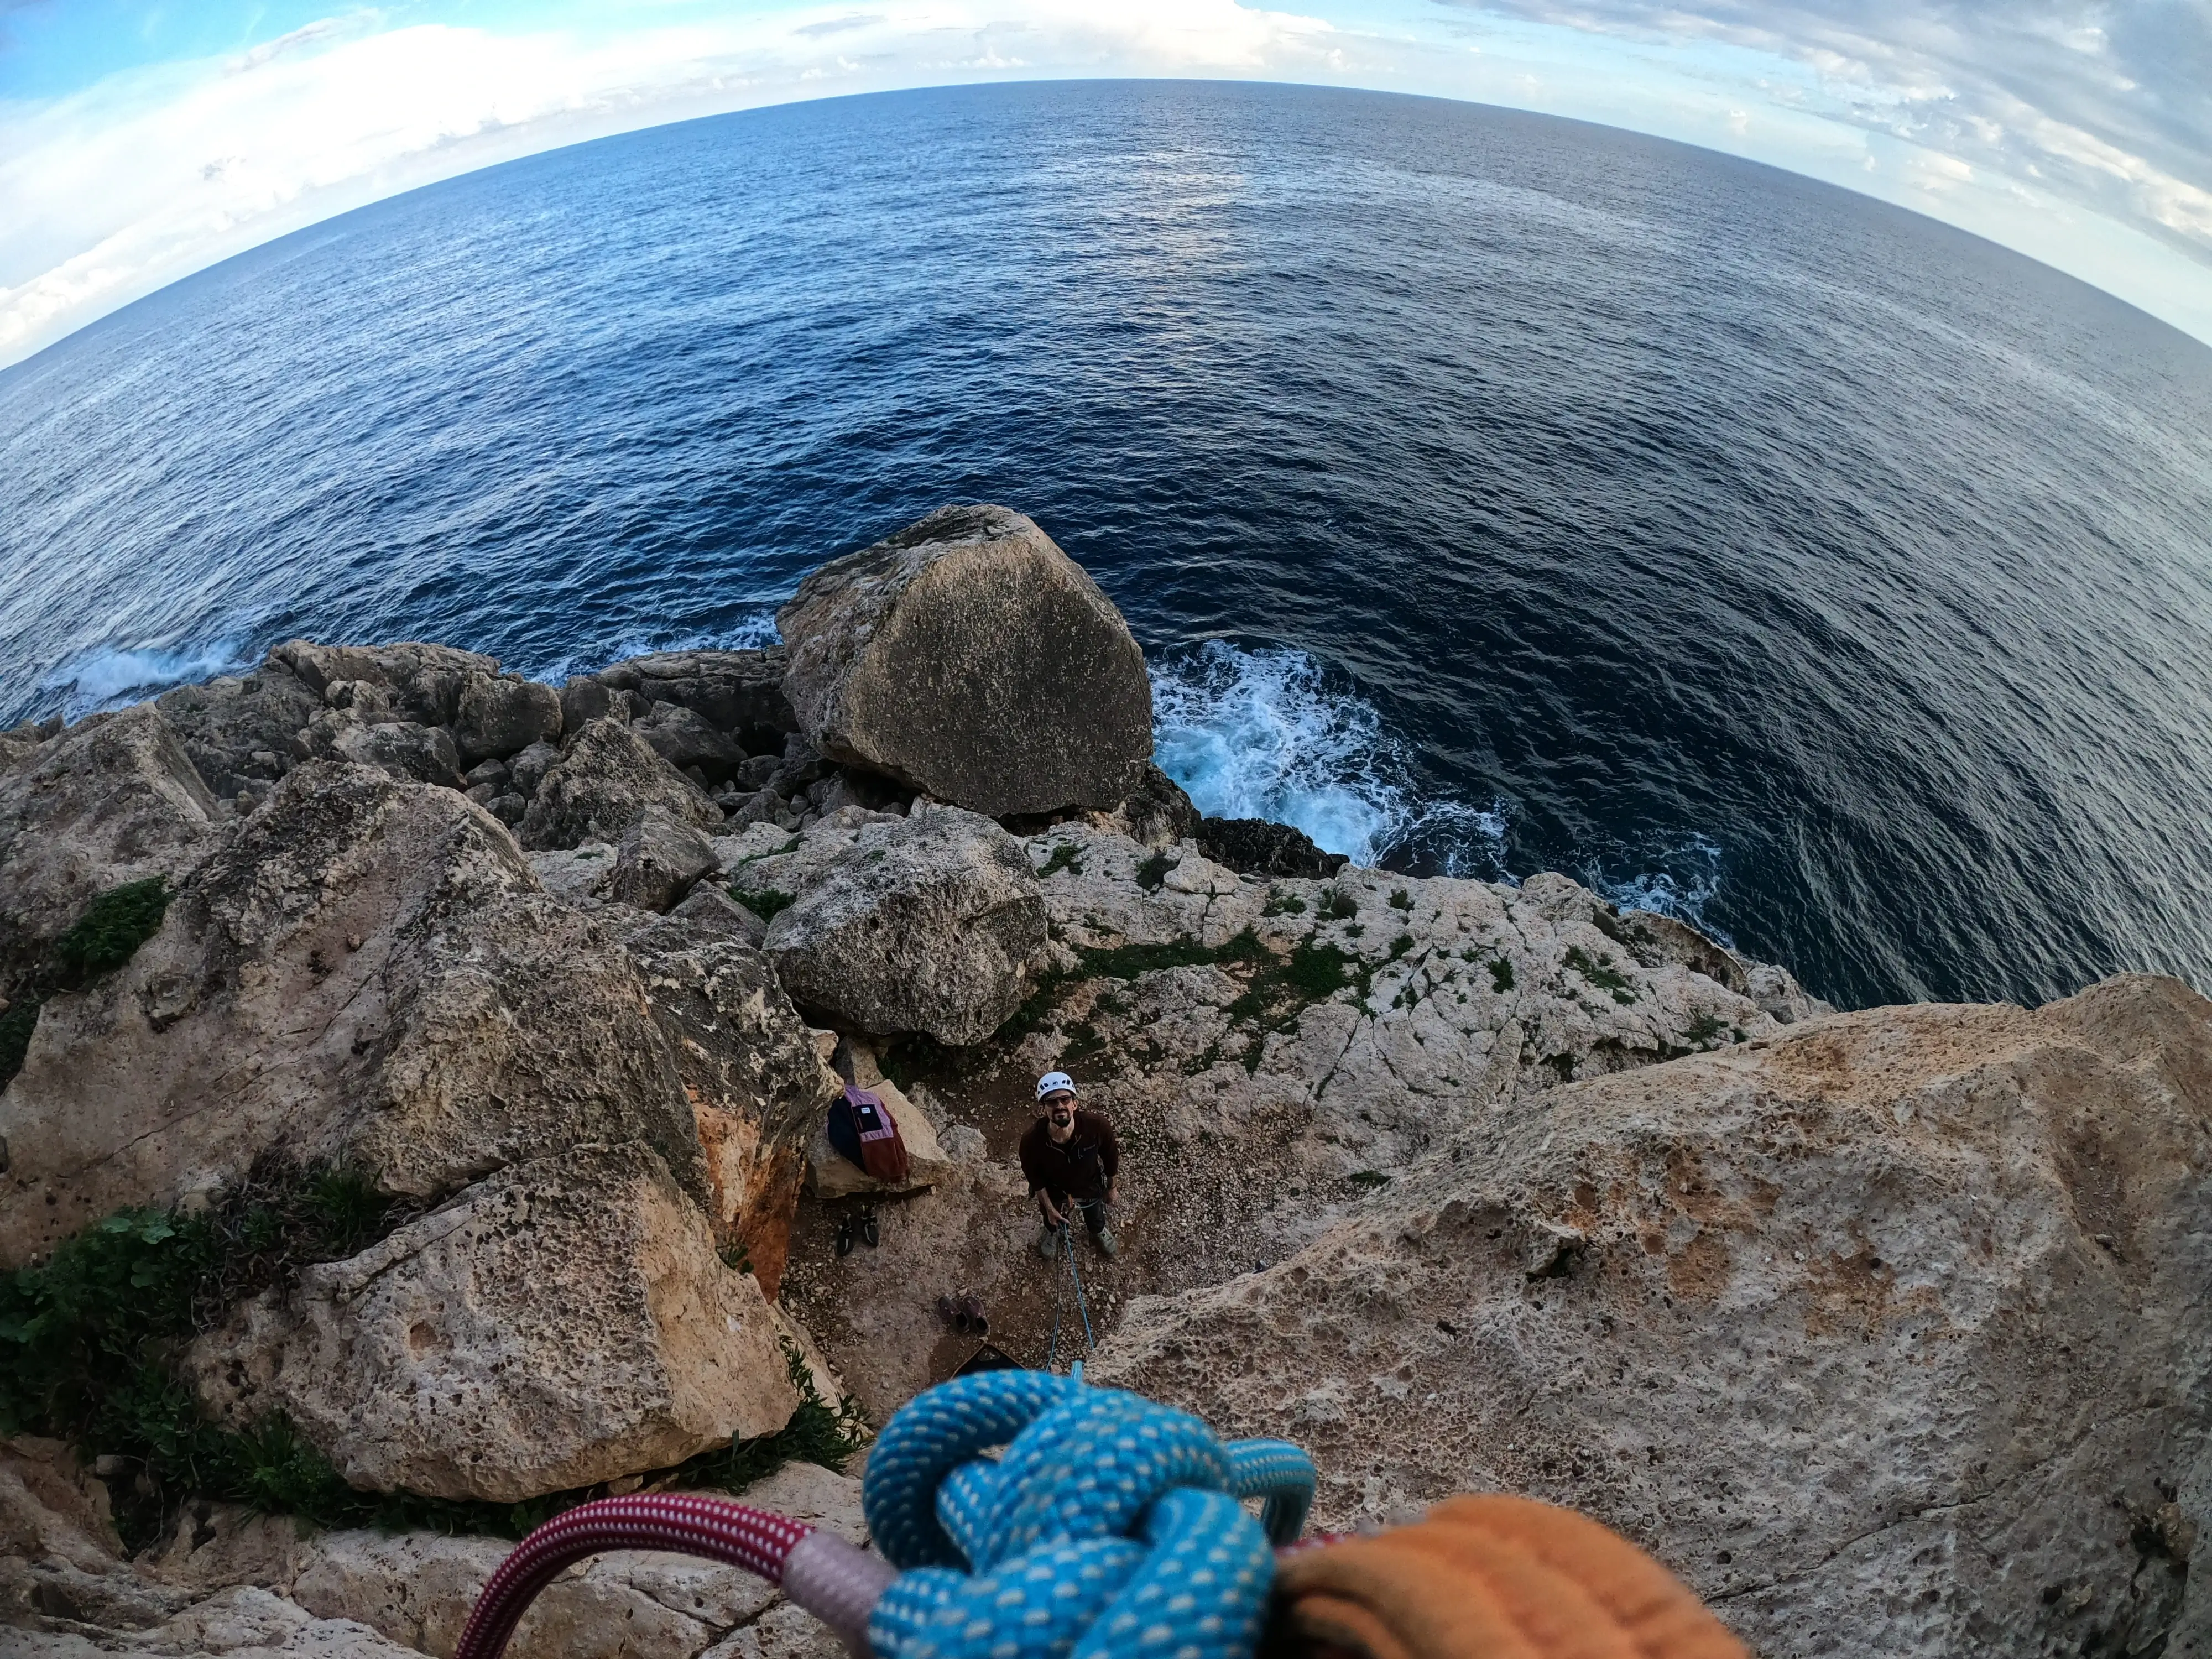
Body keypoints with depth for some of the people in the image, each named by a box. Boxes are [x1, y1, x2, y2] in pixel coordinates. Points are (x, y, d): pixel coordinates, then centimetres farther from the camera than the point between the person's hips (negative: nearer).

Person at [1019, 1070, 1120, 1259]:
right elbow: (1035, 1178, -17)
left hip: (1090, 1186, 1)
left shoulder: (1097, 1126, -39)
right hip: (1053, 1190, 0)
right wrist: (1049, 1208, -6)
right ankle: (1054, 1233, 71)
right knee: (1052, 1220, 34)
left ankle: (1100, 1232, 70)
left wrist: (1113, 1188, -1)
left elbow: (1111, 1157, -16)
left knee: (1095, 1217, 33)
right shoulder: (1031, 1141, -40)